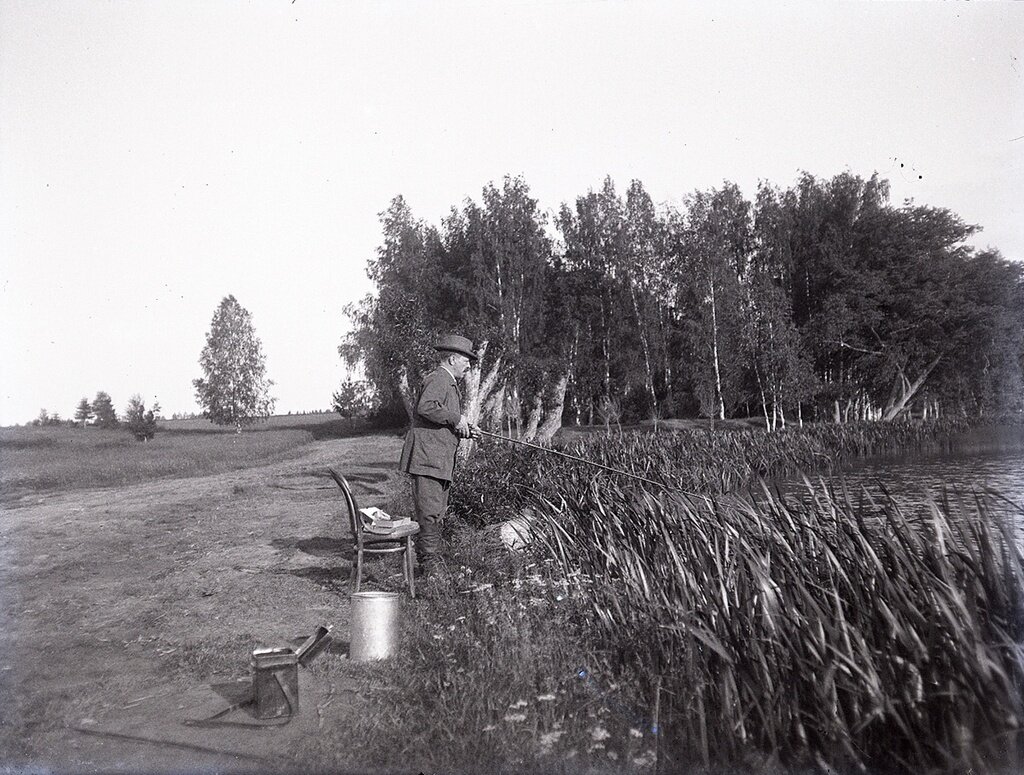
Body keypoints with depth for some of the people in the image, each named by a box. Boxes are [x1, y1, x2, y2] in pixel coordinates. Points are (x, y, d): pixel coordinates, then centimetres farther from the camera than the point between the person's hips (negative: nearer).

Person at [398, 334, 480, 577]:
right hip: (427, 457, -11)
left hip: (440, 461, 11)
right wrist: (456, 418, -18)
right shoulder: (438, 379, -9)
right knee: (429, 513, -8)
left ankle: (432, 563, 19)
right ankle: (430, 564, -4)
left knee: (436, 513, 13)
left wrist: (465, 429, 13)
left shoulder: (449, 383, 25)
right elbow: (426, 407, -27)